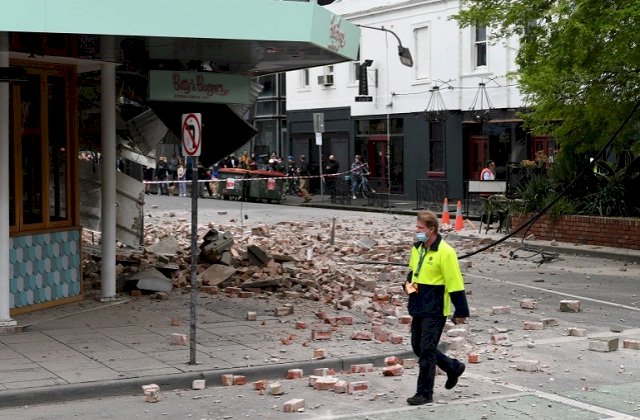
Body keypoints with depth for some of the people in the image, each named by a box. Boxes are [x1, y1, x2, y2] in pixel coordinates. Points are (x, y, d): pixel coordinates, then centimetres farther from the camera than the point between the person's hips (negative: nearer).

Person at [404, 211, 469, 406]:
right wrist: (408, 283, 4)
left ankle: (425, 393, 6)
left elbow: (455, 283, -16)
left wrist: (461, 311, -16)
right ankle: (454, 367, 34)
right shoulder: (417, 248, 8)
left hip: (435, 310, -9)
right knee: (418, 347, 15)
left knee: (426, 351, -5)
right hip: (418, 308, 9)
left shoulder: (445, 252, -17)